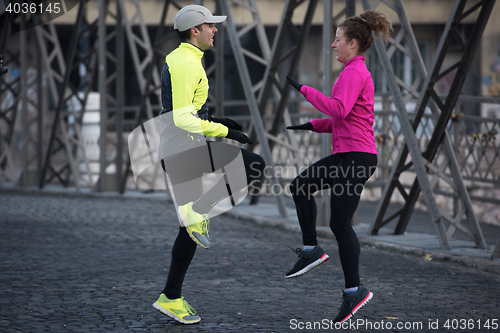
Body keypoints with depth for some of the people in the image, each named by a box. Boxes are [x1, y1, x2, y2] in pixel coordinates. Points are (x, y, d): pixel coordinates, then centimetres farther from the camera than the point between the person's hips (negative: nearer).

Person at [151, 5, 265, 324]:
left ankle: (171, 298, 13)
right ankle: (199, 211, -12)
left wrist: (215, 120, 21)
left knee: (190, 227, 11)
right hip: (185, 147, -11)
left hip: (173, 153, 11)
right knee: (254, 164, -13)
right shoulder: (186, 64, -14)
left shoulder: (177, 59, 21)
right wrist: (224, 131, -18)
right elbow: (182, 119, -21)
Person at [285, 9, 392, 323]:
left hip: (356, 156, -10)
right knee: (300, 187, 16)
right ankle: (312, 250, 18)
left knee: (340, 222, -9)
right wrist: (313, 125, 15)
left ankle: (354, 290, -7)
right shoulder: (358, 71, 18)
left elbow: (339, 110, -26)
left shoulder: (354, 72, -13)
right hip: (347, 154, 10)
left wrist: (305, 90, -19)